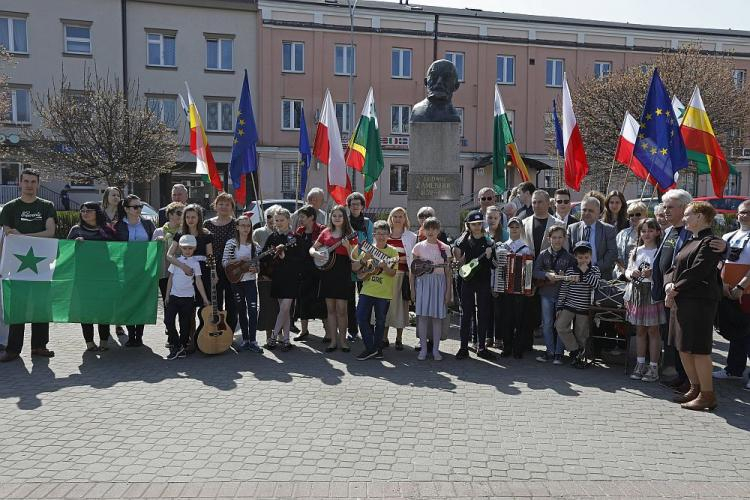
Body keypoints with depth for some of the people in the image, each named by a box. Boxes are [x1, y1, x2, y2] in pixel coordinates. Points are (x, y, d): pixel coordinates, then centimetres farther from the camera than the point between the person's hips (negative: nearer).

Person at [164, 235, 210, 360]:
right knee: (168, 320, -7)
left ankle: (182, 347, 17)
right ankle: (175, 346, 4)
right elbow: (170, 278, 10)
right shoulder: (176, 261, 5)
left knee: (185, 324, 4)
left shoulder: (195, 263, -2)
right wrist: (167, 295, 6)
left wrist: (205, 298, -7)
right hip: (174, 295, 2)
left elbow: (198, 281, -4)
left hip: (188, 297, -2)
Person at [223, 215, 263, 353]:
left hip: (250, 281, 1)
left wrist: (255, 269, -13)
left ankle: (252, 341, -3)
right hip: (236, 281, -1)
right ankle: (245, 339, 18)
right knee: (241, 310, 8)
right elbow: (224, 262, -6)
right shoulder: (231, 243, -1)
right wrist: (239, 260, -17)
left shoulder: (254, 245, 5)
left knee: (253, 310, -7)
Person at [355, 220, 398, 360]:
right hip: (367, 290, 2)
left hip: (384, 292, -2)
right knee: (362, 317, -3)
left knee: (380, 321, 7)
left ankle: (377, 348, 23)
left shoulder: (392, 251, -1)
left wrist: (384, 267, -28)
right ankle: (370, 348, 8)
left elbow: (393, 273, -9)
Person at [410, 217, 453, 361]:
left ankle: (435, 349, 11)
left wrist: (448, 291, 1)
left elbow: (448, 272, 7)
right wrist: (412, 289, 1)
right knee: (422, 315, -2)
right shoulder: (418, 247, 4)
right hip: (422, 282, 0)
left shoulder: (445, 248, 5)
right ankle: (423, 349, 7)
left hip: (439, 283, 1)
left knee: (437, 316, 2)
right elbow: (412, 271, 6)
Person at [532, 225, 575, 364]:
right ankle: (550, 351, 17)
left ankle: (559, 353, 12)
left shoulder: (568, 256, 0)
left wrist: (564, 276, -16)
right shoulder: (543, 254, 4)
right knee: (547, 323, 5)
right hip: (546, 293, 2)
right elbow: (535, 271, -1)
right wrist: (547, 274, -17)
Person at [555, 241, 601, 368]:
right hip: (569, 305, 1)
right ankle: (575, 351, -3)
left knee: (581, 335, 6)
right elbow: (563, 289, 3)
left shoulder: (594, 270, 1)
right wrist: (559, 307, 2)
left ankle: (580, 356, 24)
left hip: (584, 308, -1)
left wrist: (585, 272, -17)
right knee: (560, 326, -16)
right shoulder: (570, 270, 1)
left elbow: (595, 284, -18)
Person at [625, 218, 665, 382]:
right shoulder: (635, 251, 13)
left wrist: (653, 274, -22)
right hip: (637, 293, 4)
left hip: (653, 293, -4)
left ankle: (653, 367, 9)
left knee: (653, 330, 1)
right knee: (640, 330, 10)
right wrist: (631, 273, -6)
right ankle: (640, 364, 18)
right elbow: (627, 270, 15)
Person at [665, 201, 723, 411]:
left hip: (700, 300, -9)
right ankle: (695, 388, 26)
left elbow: (697, 271, -18)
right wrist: (669, 285, -3)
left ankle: (707, 395, 6)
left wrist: (676, 289, -11)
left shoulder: (710, 241, -10)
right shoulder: (690, 241, 18)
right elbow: (675, 268, 15)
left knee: (698, 348, -4)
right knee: (683, 347, 13)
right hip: (681, 300, 9)